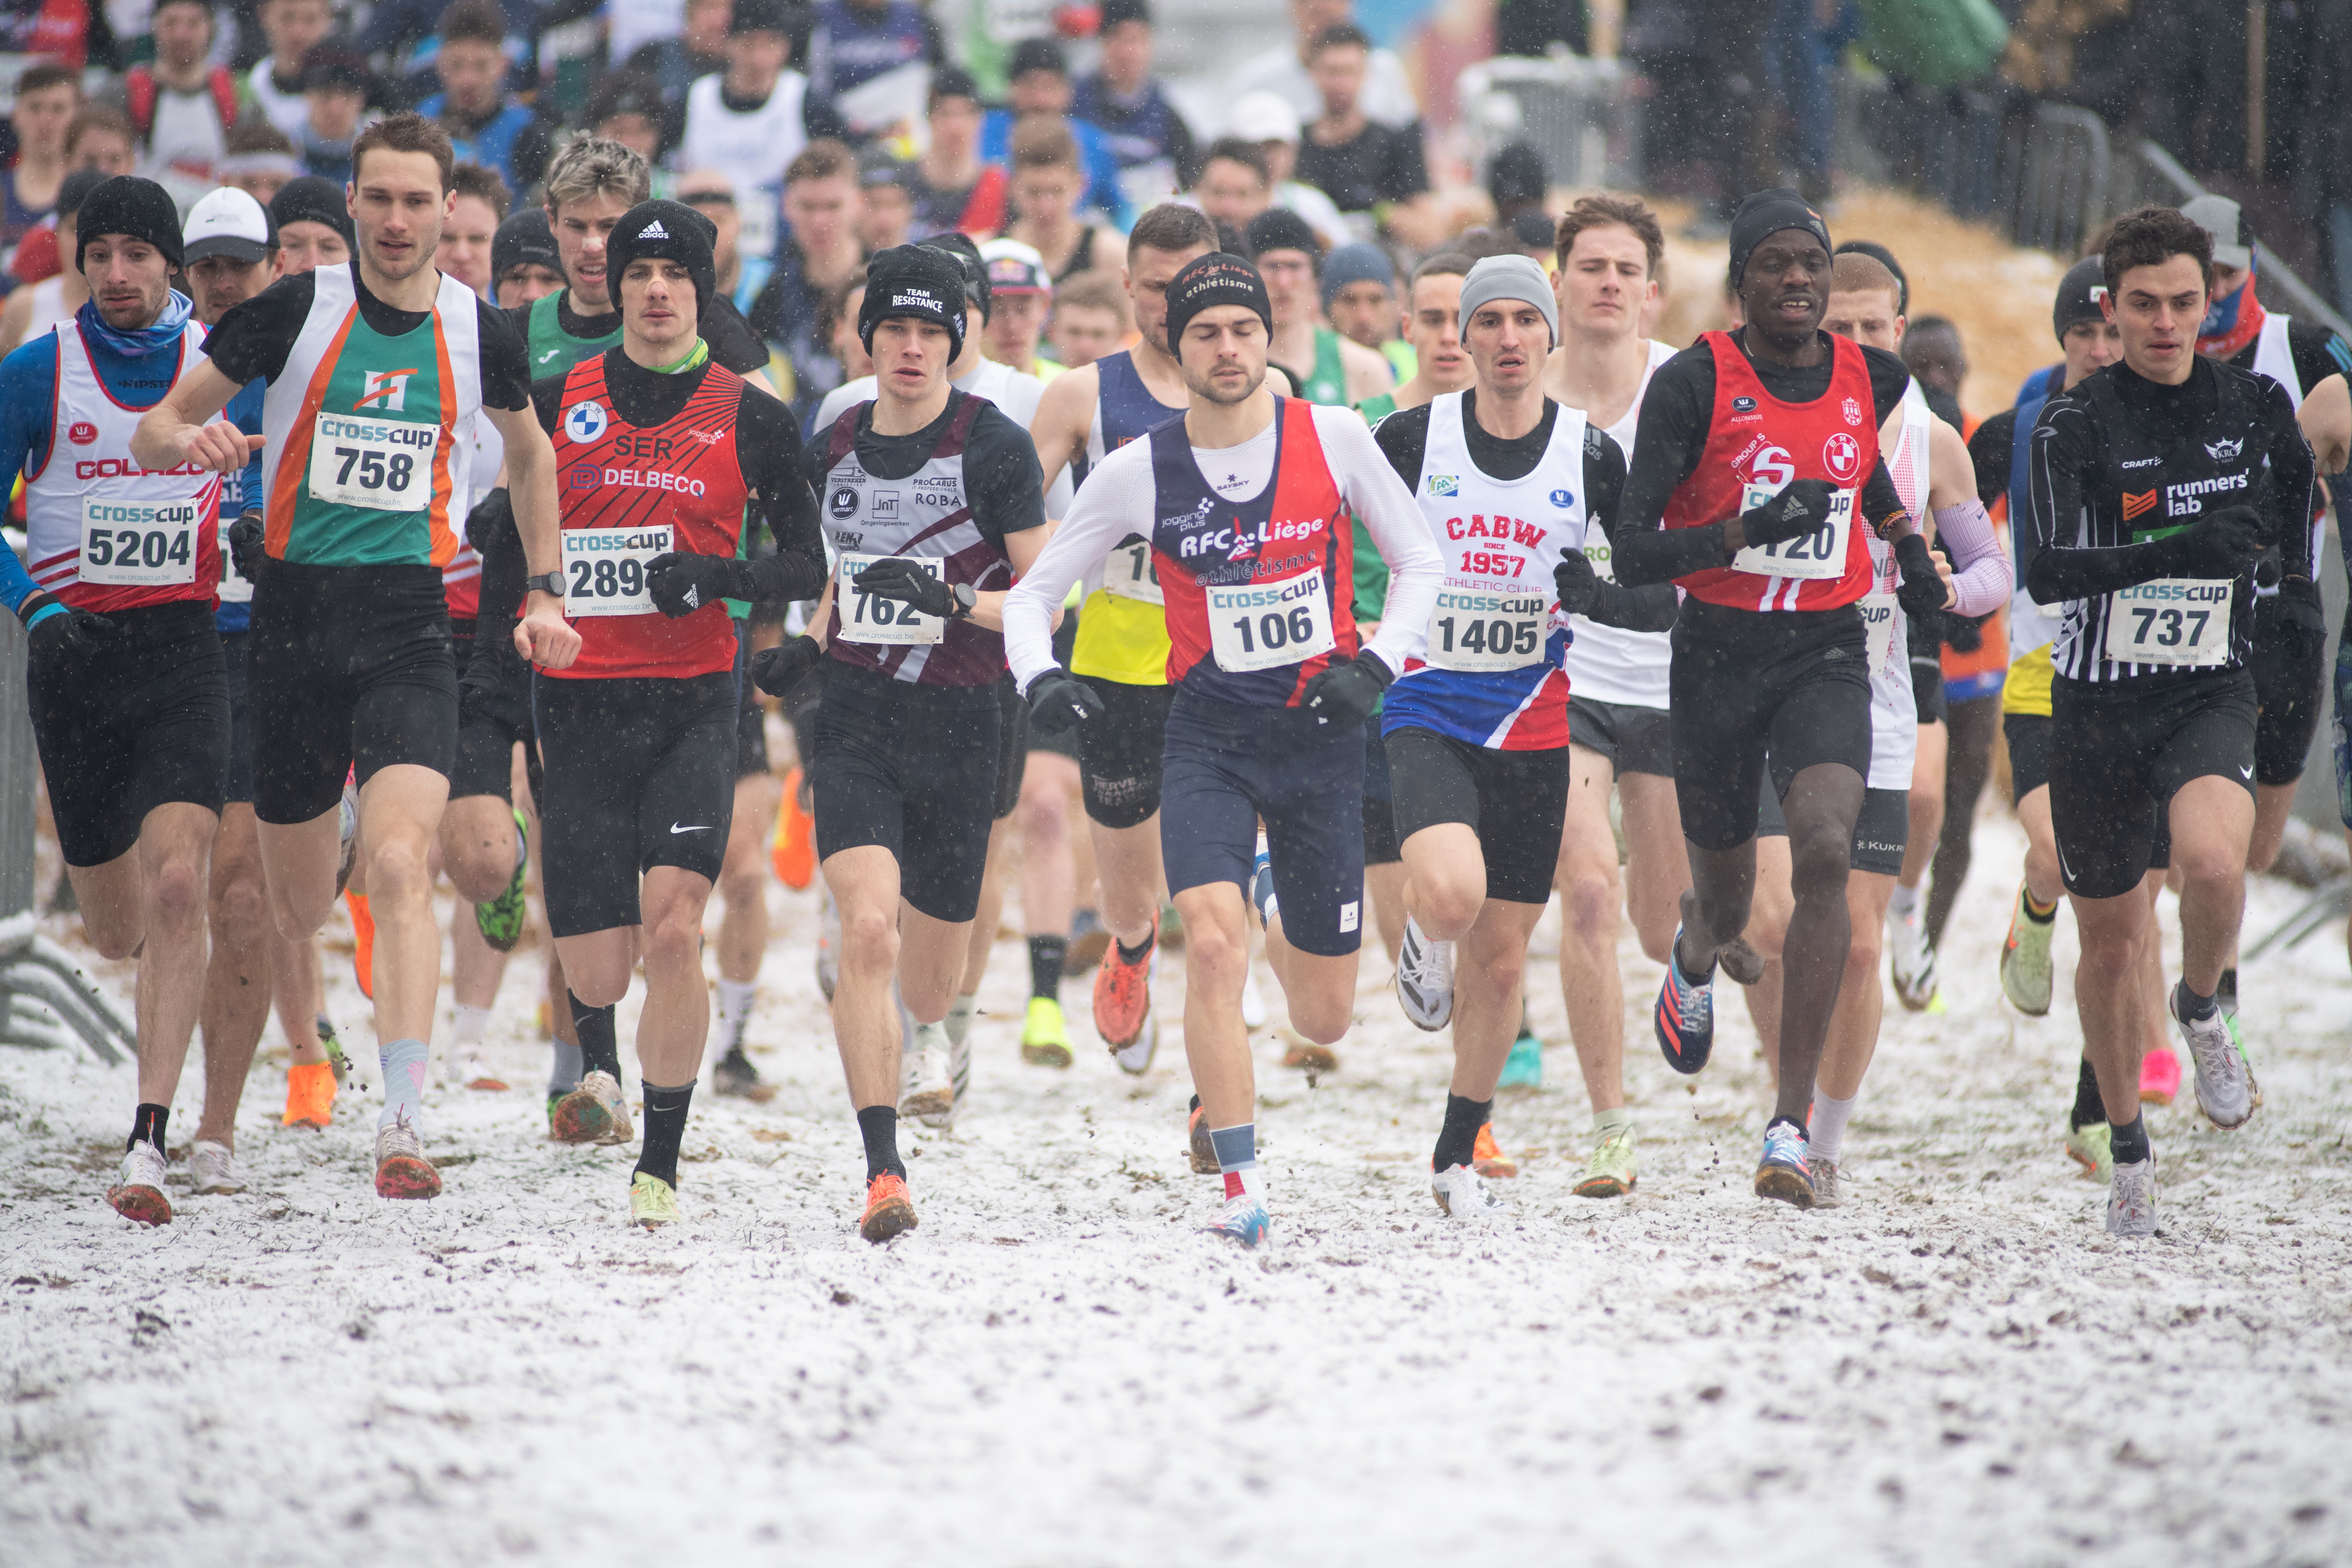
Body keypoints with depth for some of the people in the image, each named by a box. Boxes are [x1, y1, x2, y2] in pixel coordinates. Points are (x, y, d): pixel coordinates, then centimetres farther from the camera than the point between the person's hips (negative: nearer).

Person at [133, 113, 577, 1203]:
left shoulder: (478, 333, 3)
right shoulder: (296, 309, -3)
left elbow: (530, 454, 24)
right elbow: (153, 431, 2)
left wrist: (545, 597, 18)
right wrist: (187, 438, -22)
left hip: (408, 627, -1)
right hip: (292, 613, 1)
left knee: (398, 865, -21)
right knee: (295, 903, 9)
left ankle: (402, 1124, -24)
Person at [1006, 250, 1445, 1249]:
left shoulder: (1333, 437, -4)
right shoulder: (1139, 472, -4)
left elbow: (1419, 561, 7)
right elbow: (1033, 592, 4)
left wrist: (1376, 665, -8)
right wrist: (1039, 678, -15)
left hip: (1321, 731, 1)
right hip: (1208, 733, -1)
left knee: (1325, 1020, 8)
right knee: (1212, 943, -26)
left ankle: (1275, 901, 46)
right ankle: (1242, 1190, -20)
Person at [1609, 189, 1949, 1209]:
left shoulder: (1871, 377, 2)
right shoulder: (1692, 383, -10)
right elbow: (1633, 557, -14)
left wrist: (1906, 545, 10)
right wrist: (1748, 530, -28)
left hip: (1827, 654, 1)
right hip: (1717, 655, -1)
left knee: (1825, 853, -24)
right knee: (1725, 901, 13)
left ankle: (1790, 1128, -24)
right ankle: (1694, 962, 56)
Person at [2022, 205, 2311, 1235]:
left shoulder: (2255, 405, 1)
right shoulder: (2074, 425, -9)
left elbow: (2296, 475, 24)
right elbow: (2048, 573, -23)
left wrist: (2292, 574, 18)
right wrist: (2181, 549, -34)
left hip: (2211, 694, 0)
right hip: (2098, 704, 0)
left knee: (2212, 860, -30)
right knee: (2109, 940, 9)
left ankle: (2202, 1010, 3)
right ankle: (2128, 1150, 30)